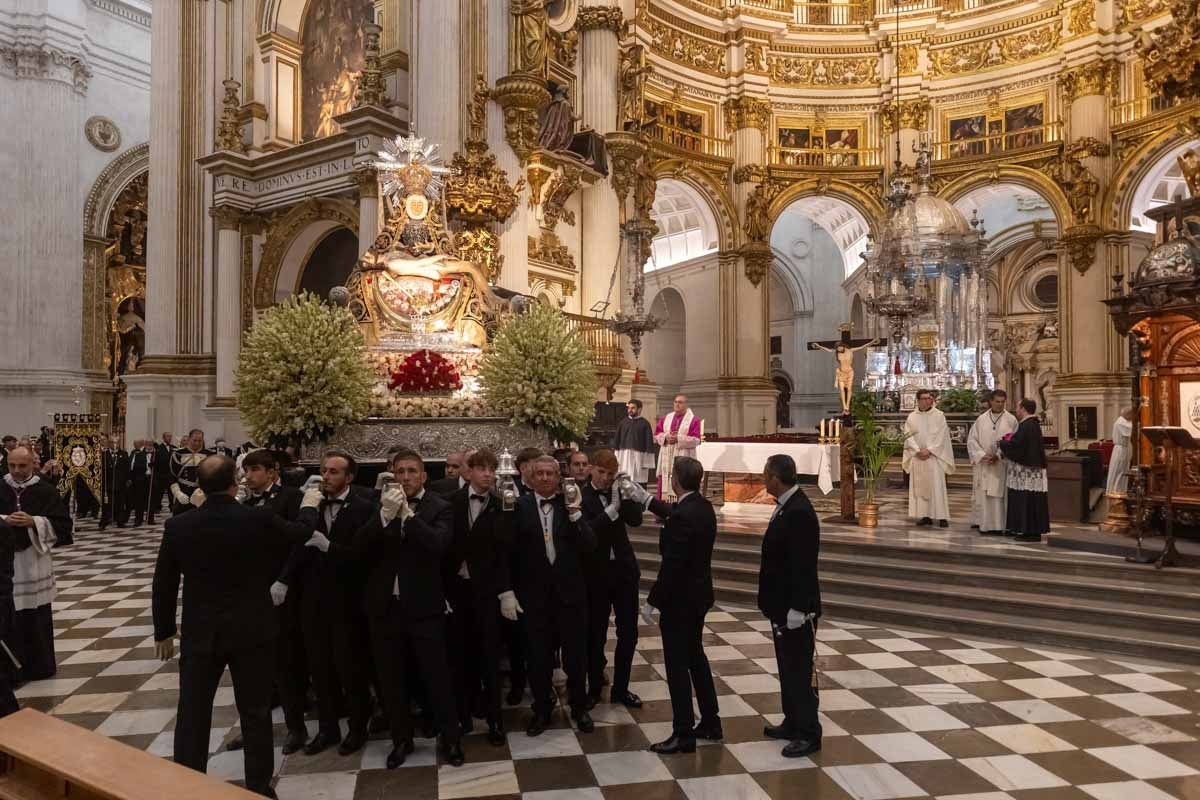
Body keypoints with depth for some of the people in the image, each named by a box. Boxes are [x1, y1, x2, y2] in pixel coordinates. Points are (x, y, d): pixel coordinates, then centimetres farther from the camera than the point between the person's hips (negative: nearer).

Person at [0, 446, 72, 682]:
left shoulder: (46, 490, -1)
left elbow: (63, 523, -5)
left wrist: (33, 522, -18)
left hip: (35, 562, -1)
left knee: (38, 618, 7)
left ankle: (41, 666, 20)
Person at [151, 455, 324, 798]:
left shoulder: (178, 526, -9)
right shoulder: (260, 519, -16)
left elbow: (163, 586, 1)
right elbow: (299, 533, 5)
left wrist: (163, 631, 14)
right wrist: (309, 505, 26)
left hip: (199, 634, 2)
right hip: (252, 632, -1)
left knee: (192, 715, 13)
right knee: (256, 714, 11)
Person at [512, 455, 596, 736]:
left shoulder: (571, 504, -2)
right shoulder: (520, 507, -5)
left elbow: (589, 545, -10)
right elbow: (511, 550, -7)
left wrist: (574, 512, -20)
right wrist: (512, 590, -13)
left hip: (569, 590, 1)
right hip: (535, 592, -1)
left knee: (576, 655, 13)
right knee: (538, 657, 13)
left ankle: (579, 707, 33)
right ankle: (542, 710, 32)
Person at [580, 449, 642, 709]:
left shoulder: (619, 491, 3)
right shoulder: (581, 496, -10)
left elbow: (636, 519, -10)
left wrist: (622, 495, -21)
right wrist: (611, 509, -29)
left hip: (624, 568, 4)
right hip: (596, 573, -4)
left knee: (629, 632, 9)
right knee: (596, 634, 8)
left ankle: (620, 689, 23)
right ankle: (594, 688, 25)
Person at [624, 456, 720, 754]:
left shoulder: (683, 517, -26)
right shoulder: (702, 506, 1)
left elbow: (671, 567, -25)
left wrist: (651, 602, -16)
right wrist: (645, 499, 28)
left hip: (679, 599, -9)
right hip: (698, 595, 9)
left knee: (677, 665, 2)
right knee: (695, 655, 20)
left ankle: (683, 734, 12)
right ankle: (710, 722, 30)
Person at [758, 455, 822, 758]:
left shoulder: (799, 512, -23)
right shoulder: (787, 506, 7)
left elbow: (803, 566, -25)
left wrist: (796, 609, -22)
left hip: (795, 609, -10)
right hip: (782, 605, 10)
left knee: (799, 671, 2)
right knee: (788, 668, 19)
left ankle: (809, 734, 14)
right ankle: (793, 723, 32)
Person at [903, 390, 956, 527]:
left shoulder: (939, 415, 2)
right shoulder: (912, 417, 8)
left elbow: (941, 436, -4)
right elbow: (908, 436, 3)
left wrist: (929, 450, -13)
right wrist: (918, 450, -10)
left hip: (934, 456, -3)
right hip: (917, 457, 3)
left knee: (937, 486, -6)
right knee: (920, 486, 2)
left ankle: (942, 516, -3)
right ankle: (925, 515, 7)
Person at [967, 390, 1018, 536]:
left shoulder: (1011, 420, 1)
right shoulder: (981, 419, 6)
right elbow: (972, 439, 3)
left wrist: (998, 456, -14)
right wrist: (981, 455, -11)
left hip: (1002, 465, -2)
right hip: (983, 464, 2)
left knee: (999, 495, -2)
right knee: (983, 494, 6)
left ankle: (998, 525, 2)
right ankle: (983, 523, 16)